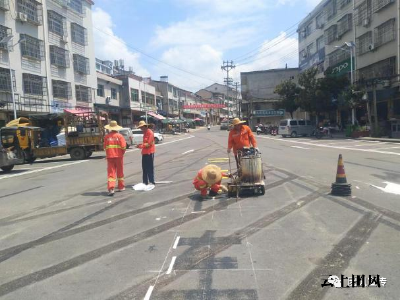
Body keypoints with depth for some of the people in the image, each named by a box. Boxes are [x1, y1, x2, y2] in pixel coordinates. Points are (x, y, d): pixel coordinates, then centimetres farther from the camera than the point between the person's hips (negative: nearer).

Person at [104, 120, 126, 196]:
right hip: (119, 156, -1)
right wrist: (122, 153, 5)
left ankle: (111, 188, -12)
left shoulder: (106, 137, -1)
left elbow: (105, 147, 2)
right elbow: (123, 146, -12)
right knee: (120, 172, 14)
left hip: (110, 156, 1)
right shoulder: (119, 136, -7)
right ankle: (121, 187, 25)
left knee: (111, 172, 1)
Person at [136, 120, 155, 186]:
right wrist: (141, 145, 6)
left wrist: (141, 146, -16)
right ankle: (145, 182, 19)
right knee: (144, 168, 12)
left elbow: (149, 144, -18)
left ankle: (152, 181, 1)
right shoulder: (145, 133, 17)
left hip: (149, 152, -9)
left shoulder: (150, 132, -12)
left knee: (150, 168, -5)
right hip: (144, 152, 9)